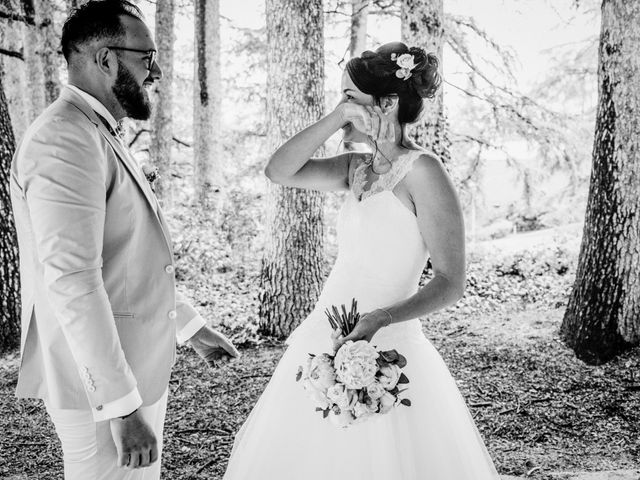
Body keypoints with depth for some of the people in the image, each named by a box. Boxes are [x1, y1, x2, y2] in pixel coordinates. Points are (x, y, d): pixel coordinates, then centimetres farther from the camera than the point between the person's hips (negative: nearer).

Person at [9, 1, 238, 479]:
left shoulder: (100, 136, 14)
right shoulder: (65, 140, -18)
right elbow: (72, 283, -25)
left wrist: (191, 325, 22)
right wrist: (123, 407, -25)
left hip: (135, 367, 9)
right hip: (103, 387, -9)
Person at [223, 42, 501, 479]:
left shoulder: (422, 172, -13)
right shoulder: (358, 169, 8)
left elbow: (451, 283, -15)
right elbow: (279, 172, -2)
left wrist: (379, 319, -27)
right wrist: (335, 119, -9)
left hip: (381, 347, -7)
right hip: (326, 341, 7)